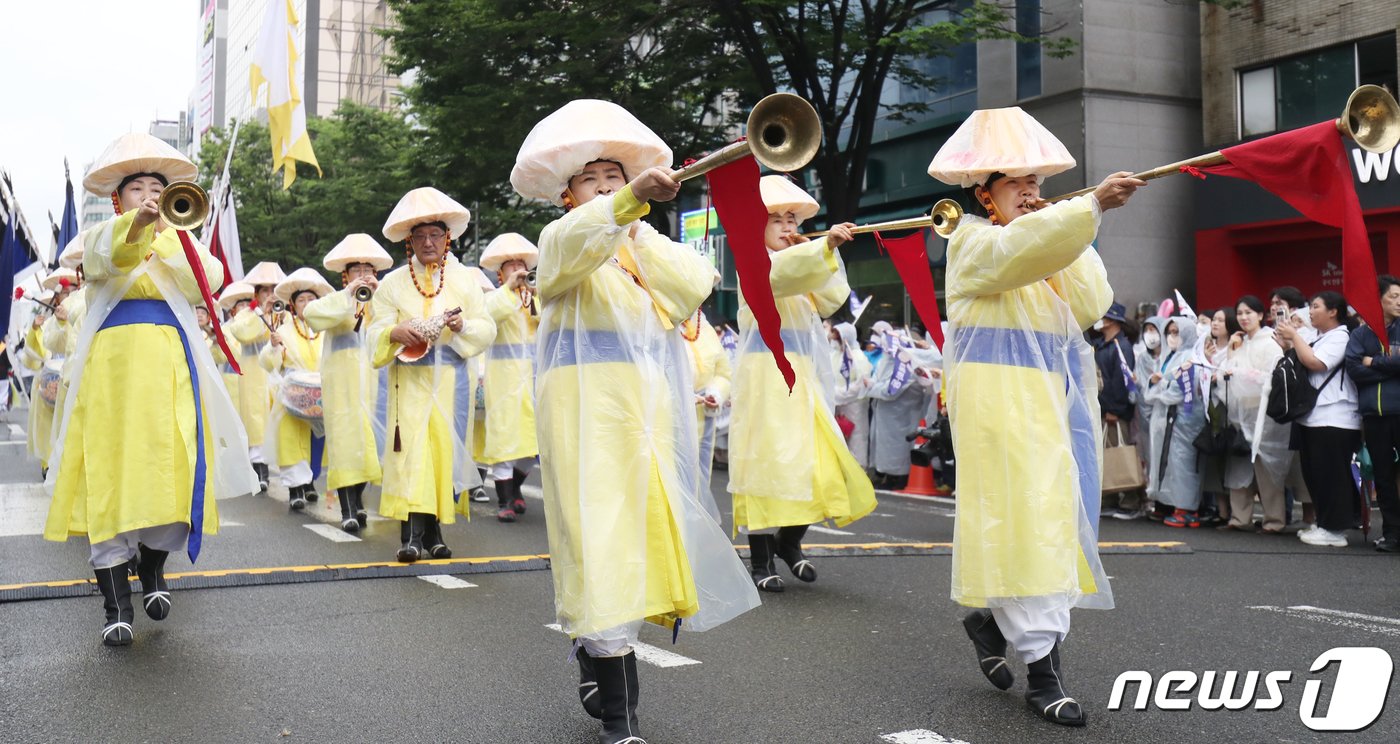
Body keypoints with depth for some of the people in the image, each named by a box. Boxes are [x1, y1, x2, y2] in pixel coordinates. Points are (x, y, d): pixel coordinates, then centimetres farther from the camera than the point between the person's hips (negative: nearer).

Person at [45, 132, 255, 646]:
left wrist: (182, 228, -15)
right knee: (111, 472, -9)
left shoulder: (179, 241, 19)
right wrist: (137, 224, -37)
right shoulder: (106, 237, 12)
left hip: (171, 364, 2)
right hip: (115, 360, -2)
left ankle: (153, 567, 23)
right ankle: (117, 606, -6)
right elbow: (112, 257, -16)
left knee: (171, 467, -4)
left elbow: (208, 284, -4)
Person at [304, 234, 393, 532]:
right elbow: (312, 315, -13)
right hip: (343, 381, -3)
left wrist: (379, 294, -9)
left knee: (368, 436, 4)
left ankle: (357, 499, 21)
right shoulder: (337, 301, 8)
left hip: (374, 381, 3)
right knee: (345, 437, -10)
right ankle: (348, 510, -13)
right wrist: (348, 294, -15)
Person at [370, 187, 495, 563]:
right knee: (411, 449, -11)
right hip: (410, 380, -1)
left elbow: (487, 328, 4)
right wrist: (395, 333, -21)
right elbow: (375, 332, 1)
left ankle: (433, 530, 11)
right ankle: (411, 535, -14)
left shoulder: (464, 279, 10)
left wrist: (463, 326, -17)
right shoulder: (393, 283, 7)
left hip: (452, 380, 1)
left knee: (445, 448, 2)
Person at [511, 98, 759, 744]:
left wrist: (640, 231, -1)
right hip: (588, 405, -6)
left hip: (650, 408, 6)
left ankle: (595, 658, 30)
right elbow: (577, 244, -25)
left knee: (642, 533, 10)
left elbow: (694, 289, 0)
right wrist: (632, 201, -42)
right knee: (602, 539, -11)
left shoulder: (645, 246, 19)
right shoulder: (562, 239, 2)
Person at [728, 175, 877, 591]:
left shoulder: (802, 260, 21)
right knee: (768, 458, -8)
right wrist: (825, 247, -42)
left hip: (804, 374, 8)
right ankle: (761, 560, 0)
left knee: (816, 458, 6)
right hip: (765, 372, -7)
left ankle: (789, 541, 25)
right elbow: (782, 273, -29)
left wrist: (824, 253, 0)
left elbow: (831, 300, 8)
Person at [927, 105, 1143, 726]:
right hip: (1001, 401, -8)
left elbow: (1090, 306, 7)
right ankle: (1042, 670, -9)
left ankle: (992, 617, 28)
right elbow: (1018, 250, -27)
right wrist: (1092, 205, -36)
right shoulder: (974, 242, -2)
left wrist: (1072, 234, 1)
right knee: (1022, 521, -11)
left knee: (1054, 520, 7)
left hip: (1054, 398, 8)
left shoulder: (1045, 249, 21)